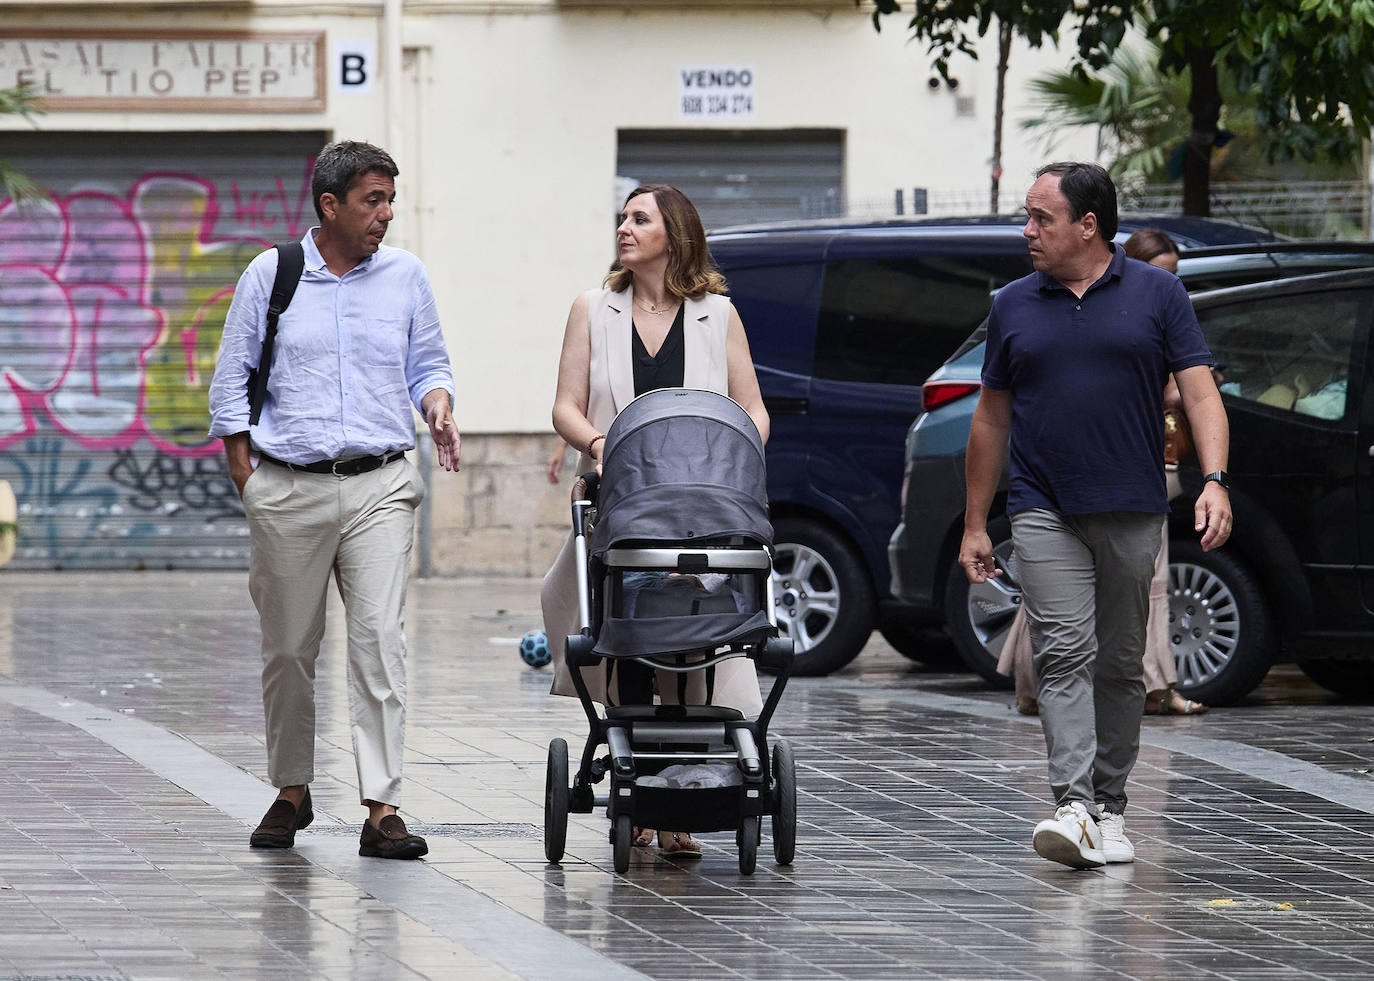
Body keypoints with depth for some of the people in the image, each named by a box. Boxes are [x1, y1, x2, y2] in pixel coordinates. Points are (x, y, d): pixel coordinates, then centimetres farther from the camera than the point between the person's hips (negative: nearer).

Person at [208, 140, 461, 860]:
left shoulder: (405, 275, 8)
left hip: (380, 484, 0)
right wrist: (246, 480, 1)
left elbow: (427, 364, 17)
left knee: (380, 639, -11)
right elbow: (231, 383, 7)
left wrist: (438, 404, -6)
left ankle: (382, 808, -13)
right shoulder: (270, 275, 3)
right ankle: (291, 793, 23)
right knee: (288, 649, 6)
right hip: (288, 489, 0)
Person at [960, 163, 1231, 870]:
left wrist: (1214, 481, -18)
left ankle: (1109, 807, 19)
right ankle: (1072, 807, -23)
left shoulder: (1157, 295, 3)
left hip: (1132, 514, 0)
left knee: (1119, 665, 8)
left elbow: (1199, 392, -2)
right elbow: (991, 417, 14)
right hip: (1044, 513, 0)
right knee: (1064, 655, -14)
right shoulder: (1013, 307, 9)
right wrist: (974, 525, 13)